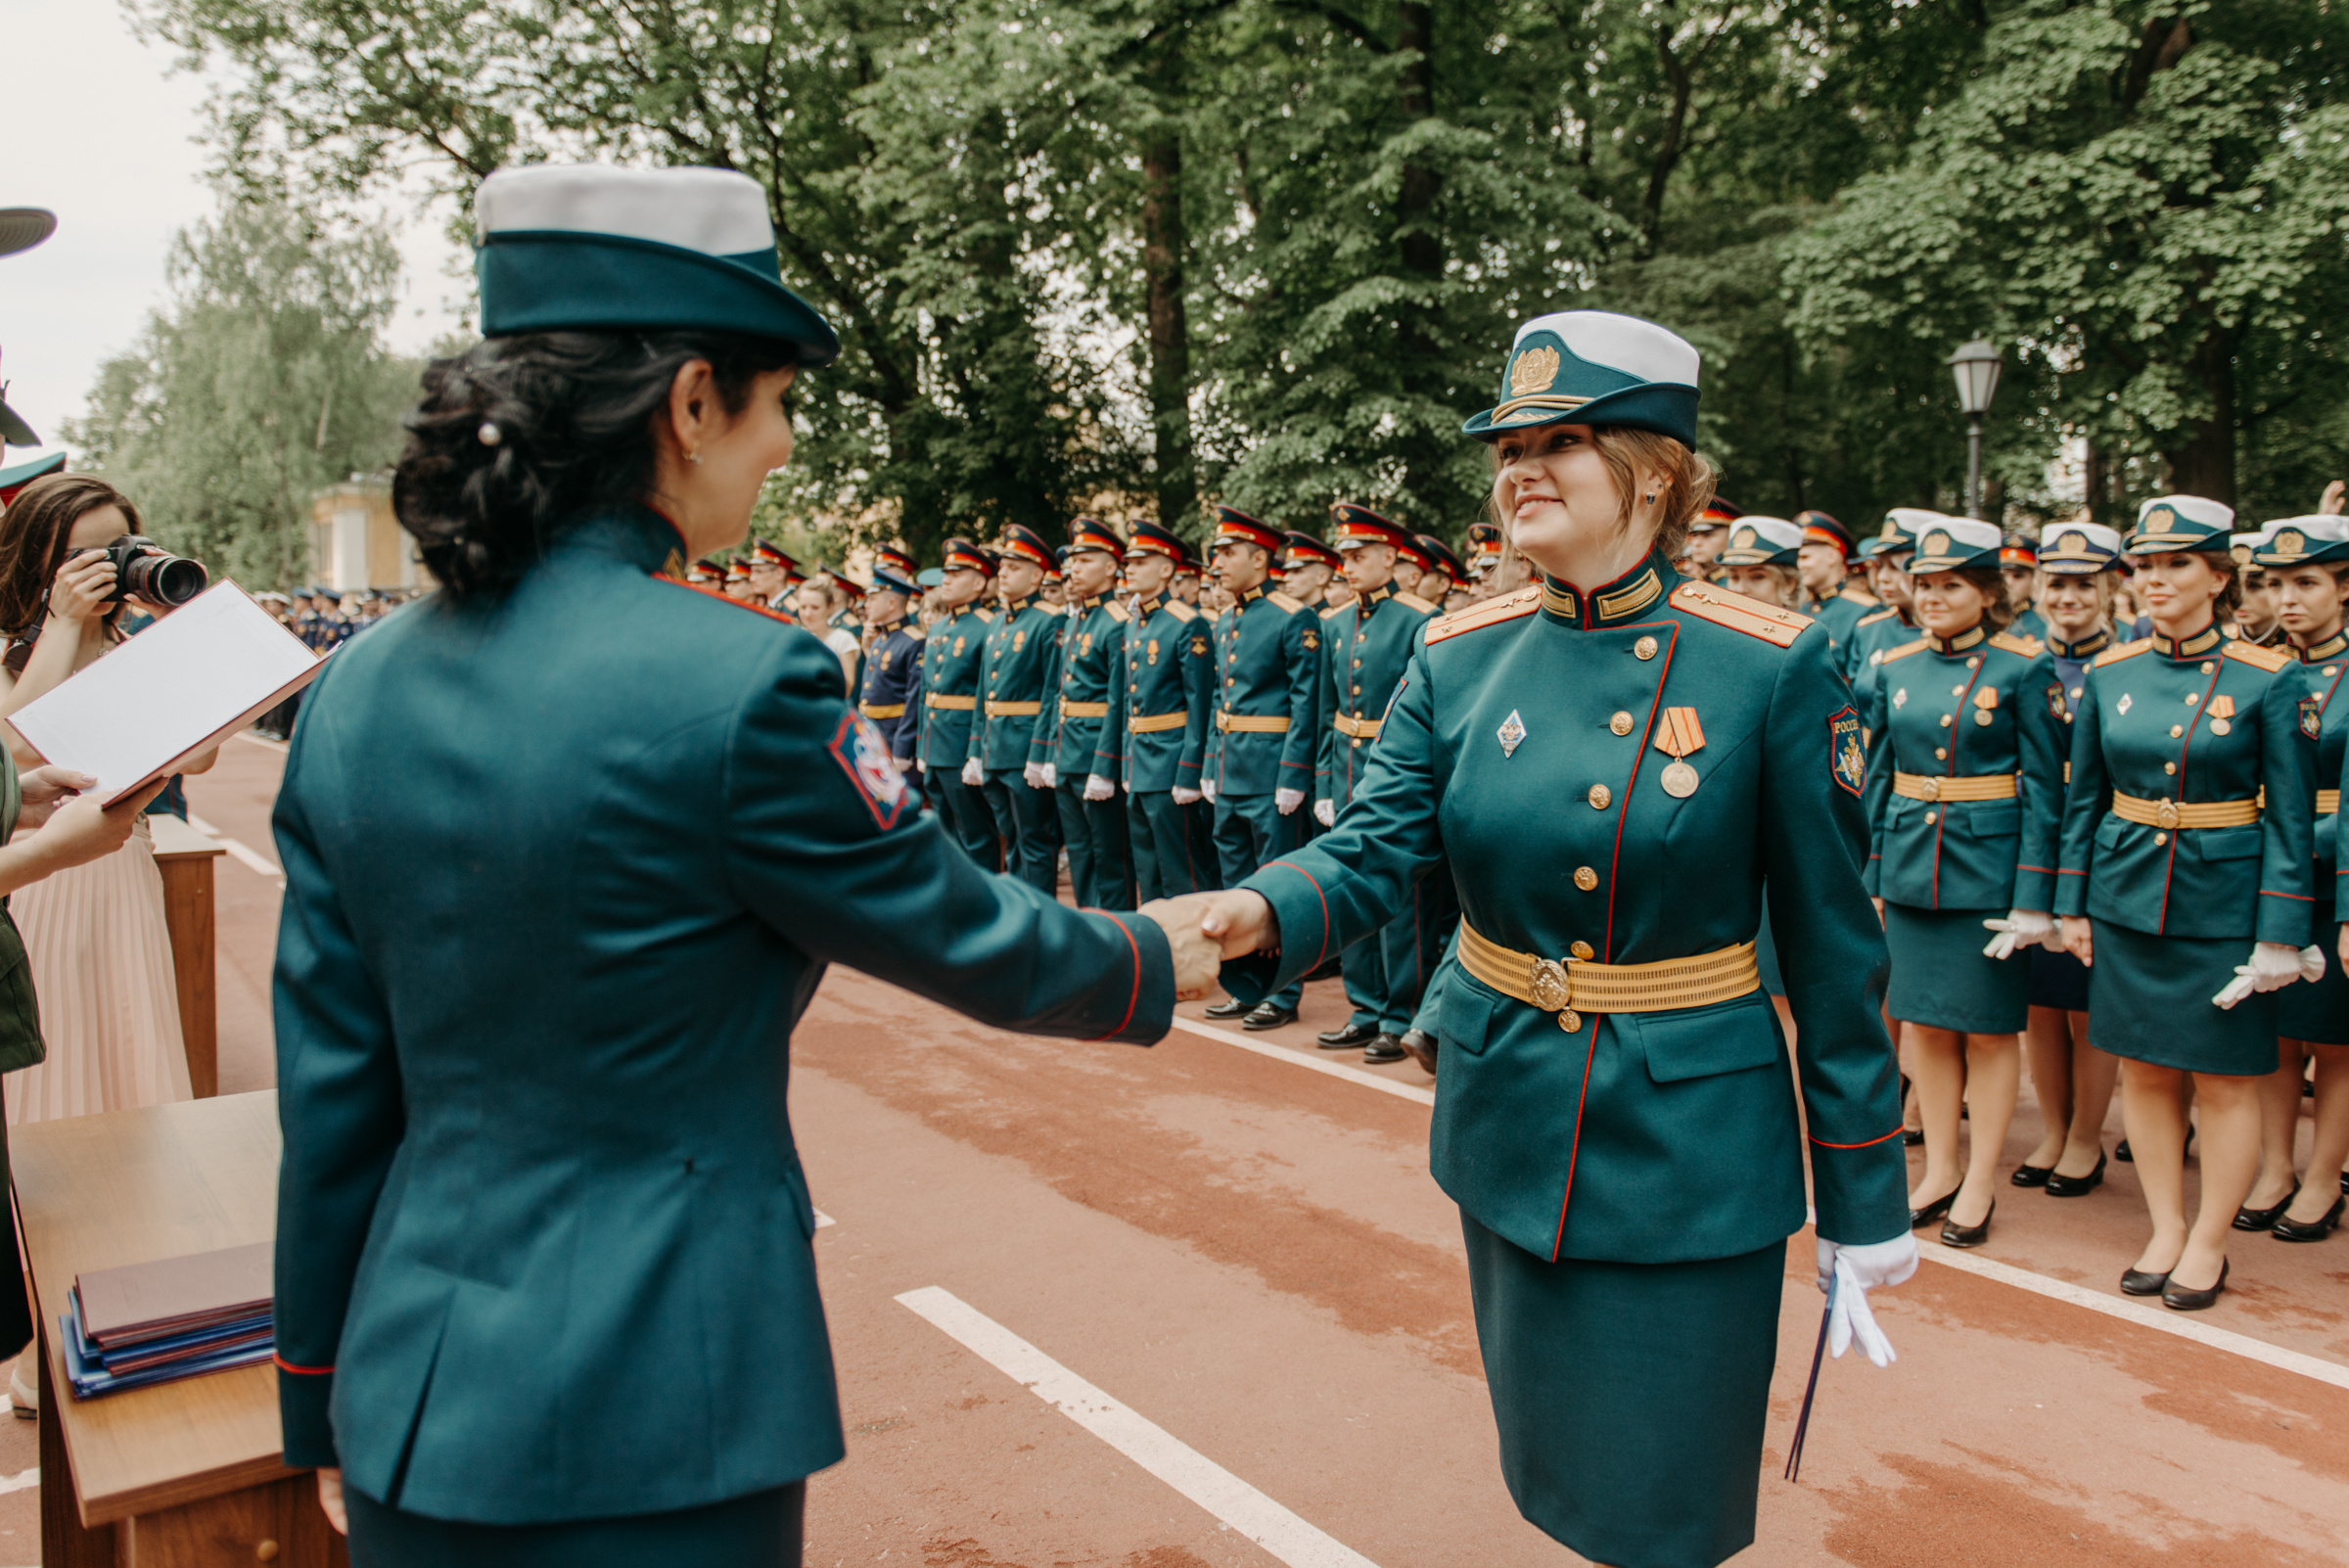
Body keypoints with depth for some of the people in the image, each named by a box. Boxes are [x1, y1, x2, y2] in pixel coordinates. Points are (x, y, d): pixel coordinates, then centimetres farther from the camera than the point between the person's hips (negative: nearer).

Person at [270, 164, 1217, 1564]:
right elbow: (960, 934, -9)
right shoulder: (737, 684, -21)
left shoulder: (361, 693, -1)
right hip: (646, 1423, -6)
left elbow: (331, 1086, 5)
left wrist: (326, 1398, 16)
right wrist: (1155, 960, 11)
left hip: (414, 1379, 7)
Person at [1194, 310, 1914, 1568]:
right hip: (1508, 1131, 4)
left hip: (1689, 1147, -4)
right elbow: (1373, 850, -9)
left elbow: (1832, 948, -8)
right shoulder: (1458, 657, -3)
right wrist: (1264, 913, -32)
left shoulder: (1771, 666, -13)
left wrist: (1862, 1197, -4)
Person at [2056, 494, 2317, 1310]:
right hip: (2127, 898, 3)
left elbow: (2289, 817, -7)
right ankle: (2164, 1229, 26)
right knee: (2144, 1069, 11)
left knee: (2225, 1082, 7)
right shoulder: (2110, 674, 2)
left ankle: (2209, 1244, 23)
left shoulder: (2268, 679, -8)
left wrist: (2280, 935, -10)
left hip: (2223, 904, -3)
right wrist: (2072, 905, 7)